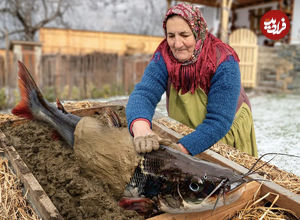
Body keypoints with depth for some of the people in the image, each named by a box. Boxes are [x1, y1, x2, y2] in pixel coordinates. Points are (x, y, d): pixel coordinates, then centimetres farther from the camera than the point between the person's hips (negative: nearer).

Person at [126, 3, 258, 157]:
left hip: (227, 132, -2)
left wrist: (180, 149, -48)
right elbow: (144, 93, -34)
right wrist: (140, 128, -56)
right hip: (185, 132, 3)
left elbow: (219, 121, -36)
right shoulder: (164, 56, -21)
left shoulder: (224, 63, -31)